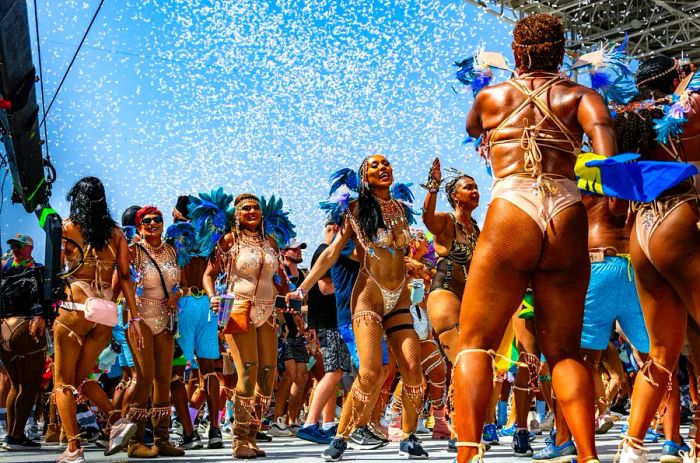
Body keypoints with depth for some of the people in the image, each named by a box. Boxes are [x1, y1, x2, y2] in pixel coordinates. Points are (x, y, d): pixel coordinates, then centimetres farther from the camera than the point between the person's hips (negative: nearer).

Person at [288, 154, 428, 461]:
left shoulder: (400, 208, 12)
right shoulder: (357, 208, 0)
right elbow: (332, 252, -2)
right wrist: (303, 288, -8)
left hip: (399, 298, 4)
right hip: (368, 295, -4)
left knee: (412, 367, -9)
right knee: (371, 371, -19)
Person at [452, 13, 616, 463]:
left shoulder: (491, 96, 18)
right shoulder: (580, 95, 17)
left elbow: (472, 128, 40)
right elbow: (601, 126, -6)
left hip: (510, 217, -2)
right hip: (569, 222, 2)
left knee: (475, 343, 3)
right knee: (565, 350, 12)